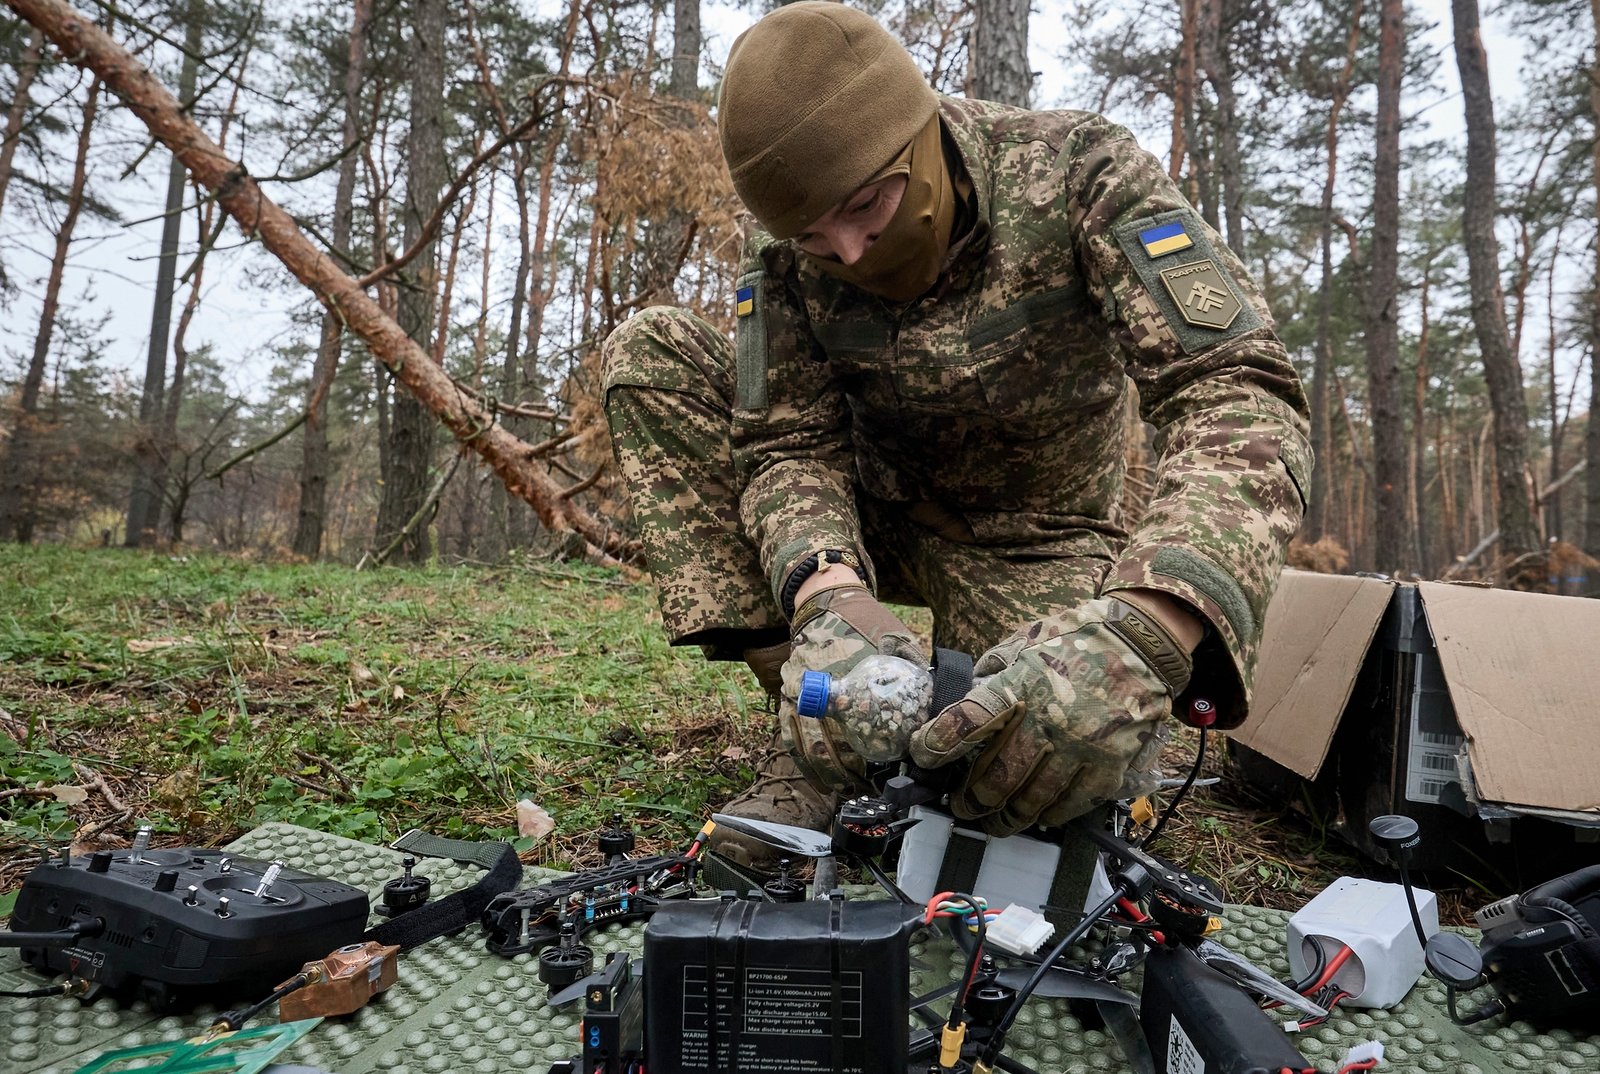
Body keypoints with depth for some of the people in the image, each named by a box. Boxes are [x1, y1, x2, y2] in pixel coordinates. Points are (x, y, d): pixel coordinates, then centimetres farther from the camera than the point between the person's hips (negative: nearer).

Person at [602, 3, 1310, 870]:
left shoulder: (1075, 173, -22)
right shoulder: (786, 256, -13)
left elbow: (1236, 393, -33)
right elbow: (788, 443, -16)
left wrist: (1141, 633, -52)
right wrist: (827, 594, -40)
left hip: (1027, 537, -3)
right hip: (878, 512, 4)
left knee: (1062, 780, -33)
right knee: (649, 353, -17)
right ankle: (826, 730, -17)